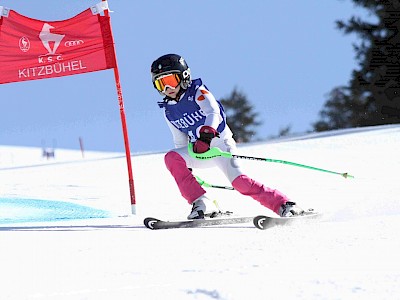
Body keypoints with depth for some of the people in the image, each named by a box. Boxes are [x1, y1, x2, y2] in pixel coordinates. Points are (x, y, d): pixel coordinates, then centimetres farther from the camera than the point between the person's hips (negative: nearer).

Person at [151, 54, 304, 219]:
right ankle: (201, 204, -21)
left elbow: (213, 113, -29)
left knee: (238, 182, -24)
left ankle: (285, 206, -18)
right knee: (171, 158, -20)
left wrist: (207, 133, -49)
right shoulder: (168, 111, 7)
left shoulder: (198, 92, -11)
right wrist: (186, 168, 15)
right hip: (199, 150, 6)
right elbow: (180, 140, 16)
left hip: (220, 142, -6)